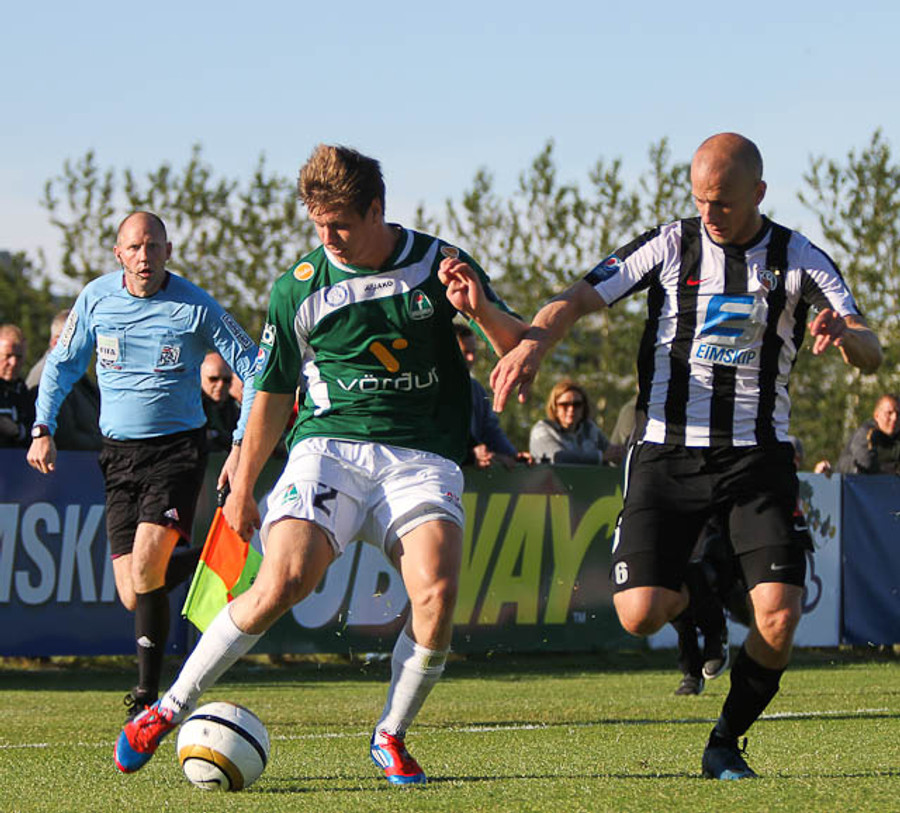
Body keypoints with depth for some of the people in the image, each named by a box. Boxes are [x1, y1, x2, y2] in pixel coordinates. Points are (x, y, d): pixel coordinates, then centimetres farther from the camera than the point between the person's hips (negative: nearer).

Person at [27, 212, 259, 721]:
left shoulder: (197, 308, -8)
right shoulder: (96, 299, 1)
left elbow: (255, 369, 0)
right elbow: (63, 363, 16)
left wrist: (242, 445, -7)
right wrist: (43, 429, 4)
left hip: (178, 449, -4)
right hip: (119, 452, 4)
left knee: (146, 572, -23)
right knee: (133, 597, -2)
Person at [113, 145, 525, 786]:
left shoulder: (441, 265, 4)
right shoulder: (300, 288, 4)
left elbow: (520, 352, 6)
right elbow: (273, 392, 16)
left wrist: (483, 310, -15)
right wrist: (242, 486, 19)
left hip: (422, 458, 0)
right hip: (330, 445, 0)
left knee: (437, 589, -25)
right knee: (283, 582, -22)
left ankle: (391, 738, -3)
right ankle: (166, 713, -7)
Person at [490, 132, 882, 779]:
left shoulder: (801, 261, 2)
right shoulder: (670, 246, 3)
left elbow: (872, 356, -6)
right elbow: (578, 299, -3)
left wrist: (845, 334, -31)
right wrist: (532, 343, -25)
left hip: (758, 453, 0)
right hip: (668, 451, 0)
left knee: (779, 616, -16)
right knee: (638, 614, -13)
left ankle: (726, 742, 8)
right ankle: (692, 592, 25)